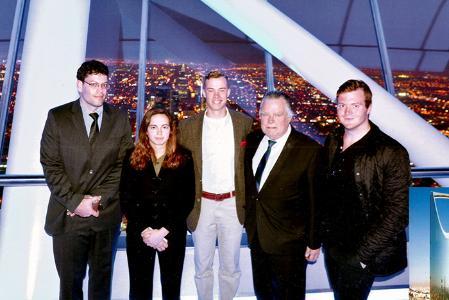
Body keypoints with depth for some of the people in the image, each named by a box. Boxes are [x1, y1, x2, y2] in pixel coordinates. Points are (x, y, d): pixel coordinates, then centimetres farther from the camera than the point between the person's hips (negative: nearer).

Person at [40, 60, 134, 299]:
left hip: (106, 215, 1)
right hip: (68, 215, -1)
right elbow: (51, 166, -5)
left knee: (102, 277, 17)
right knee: (70, 280, 14)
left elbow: (123, 165, -1)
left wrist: (98, 200, -11)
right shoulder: (57, 117, -1)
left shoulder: (120, 119, 2)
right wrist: (76, 202, -14)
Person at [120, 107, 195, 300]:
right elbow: (126, 199, -1)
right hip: (139, 235, 1)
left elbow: (187, 199, -4)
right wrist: (145, 231, -11)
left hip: (172, 235, 0)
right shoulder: (132, 158, 2)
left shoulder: (184, 158, 0)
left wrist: (164, 230, -11)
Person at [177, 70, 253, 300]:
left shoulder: (244, 123, -2)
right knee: (202, 267, 15)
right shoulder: (188, 126, -2)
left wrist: (247, 199, 0)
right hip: (202, 204, 0)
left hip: (232, 204, 0)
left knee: (231, 267, 14)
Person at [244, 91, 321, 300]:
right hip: (256, 234, 5)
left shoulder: (309, 149, -18)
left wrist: (314, 242, -9)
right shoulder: (253, 140, -1)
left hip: (288, 241, -5)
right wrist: (248, 216, 10)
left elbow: (315, 200, -14)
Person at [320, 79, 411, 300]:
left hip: (361, 256, -5)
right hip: (332, 246, 5)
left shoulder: (391, 153, -17)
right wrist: (323, 231, 3)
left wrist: (361, 255, -17)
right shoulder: (332, 142, 0)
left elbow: (396, 214, -17)